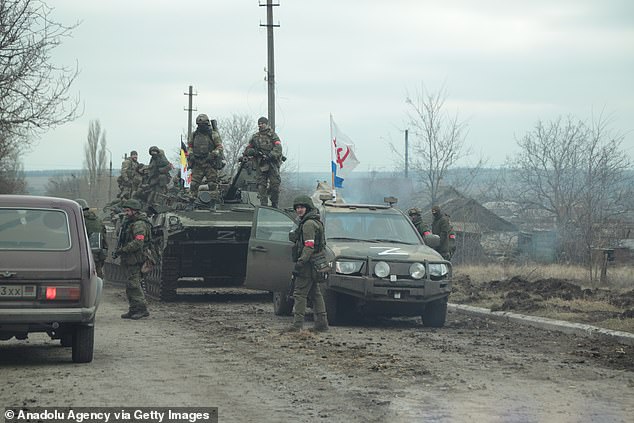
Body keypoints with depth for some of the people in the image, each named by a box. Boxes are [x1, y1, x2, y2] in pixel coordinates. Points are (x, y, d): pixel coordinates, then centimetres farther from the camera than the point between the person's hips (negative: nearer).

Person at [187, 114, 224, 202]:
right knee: (194, 184, 1)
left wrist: (213, 154, -17)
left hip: (210, 163, -3)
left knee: (213, 184, -4)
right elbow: (189, 146, 21)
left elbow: (220, 147, -2)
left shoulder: (213, 135, -1)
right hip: (197, 163, 3)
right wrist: (190, 154, 2)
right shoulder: (194, 135, 11)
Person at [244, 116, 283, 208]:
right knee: (261, 185, -3)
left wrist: (270, 155, -24)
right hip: (260, 165, 3)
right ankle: (263, 205, -2)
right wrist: (251, 151, -5)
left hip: (272, 163, -3)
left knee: (275, 184, -6)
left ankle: (275, 205, 4)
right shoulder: (255, 137, 16)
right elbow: (247, 150, 19)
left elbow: (278, 148, -9)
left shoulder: (273, 135, 3)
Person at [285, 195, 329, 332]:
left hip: (308, 264, -10)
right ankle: (322, 322, 14)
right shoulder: (316, 222, 20)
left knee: (300, 293, -10)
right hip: (315, 265, 10)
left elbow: (309, 246, -22)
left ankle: (298, 323, -13)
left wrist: (301, 261, -26)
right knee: (315, 294, 13)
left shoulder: (309, 224, -13)